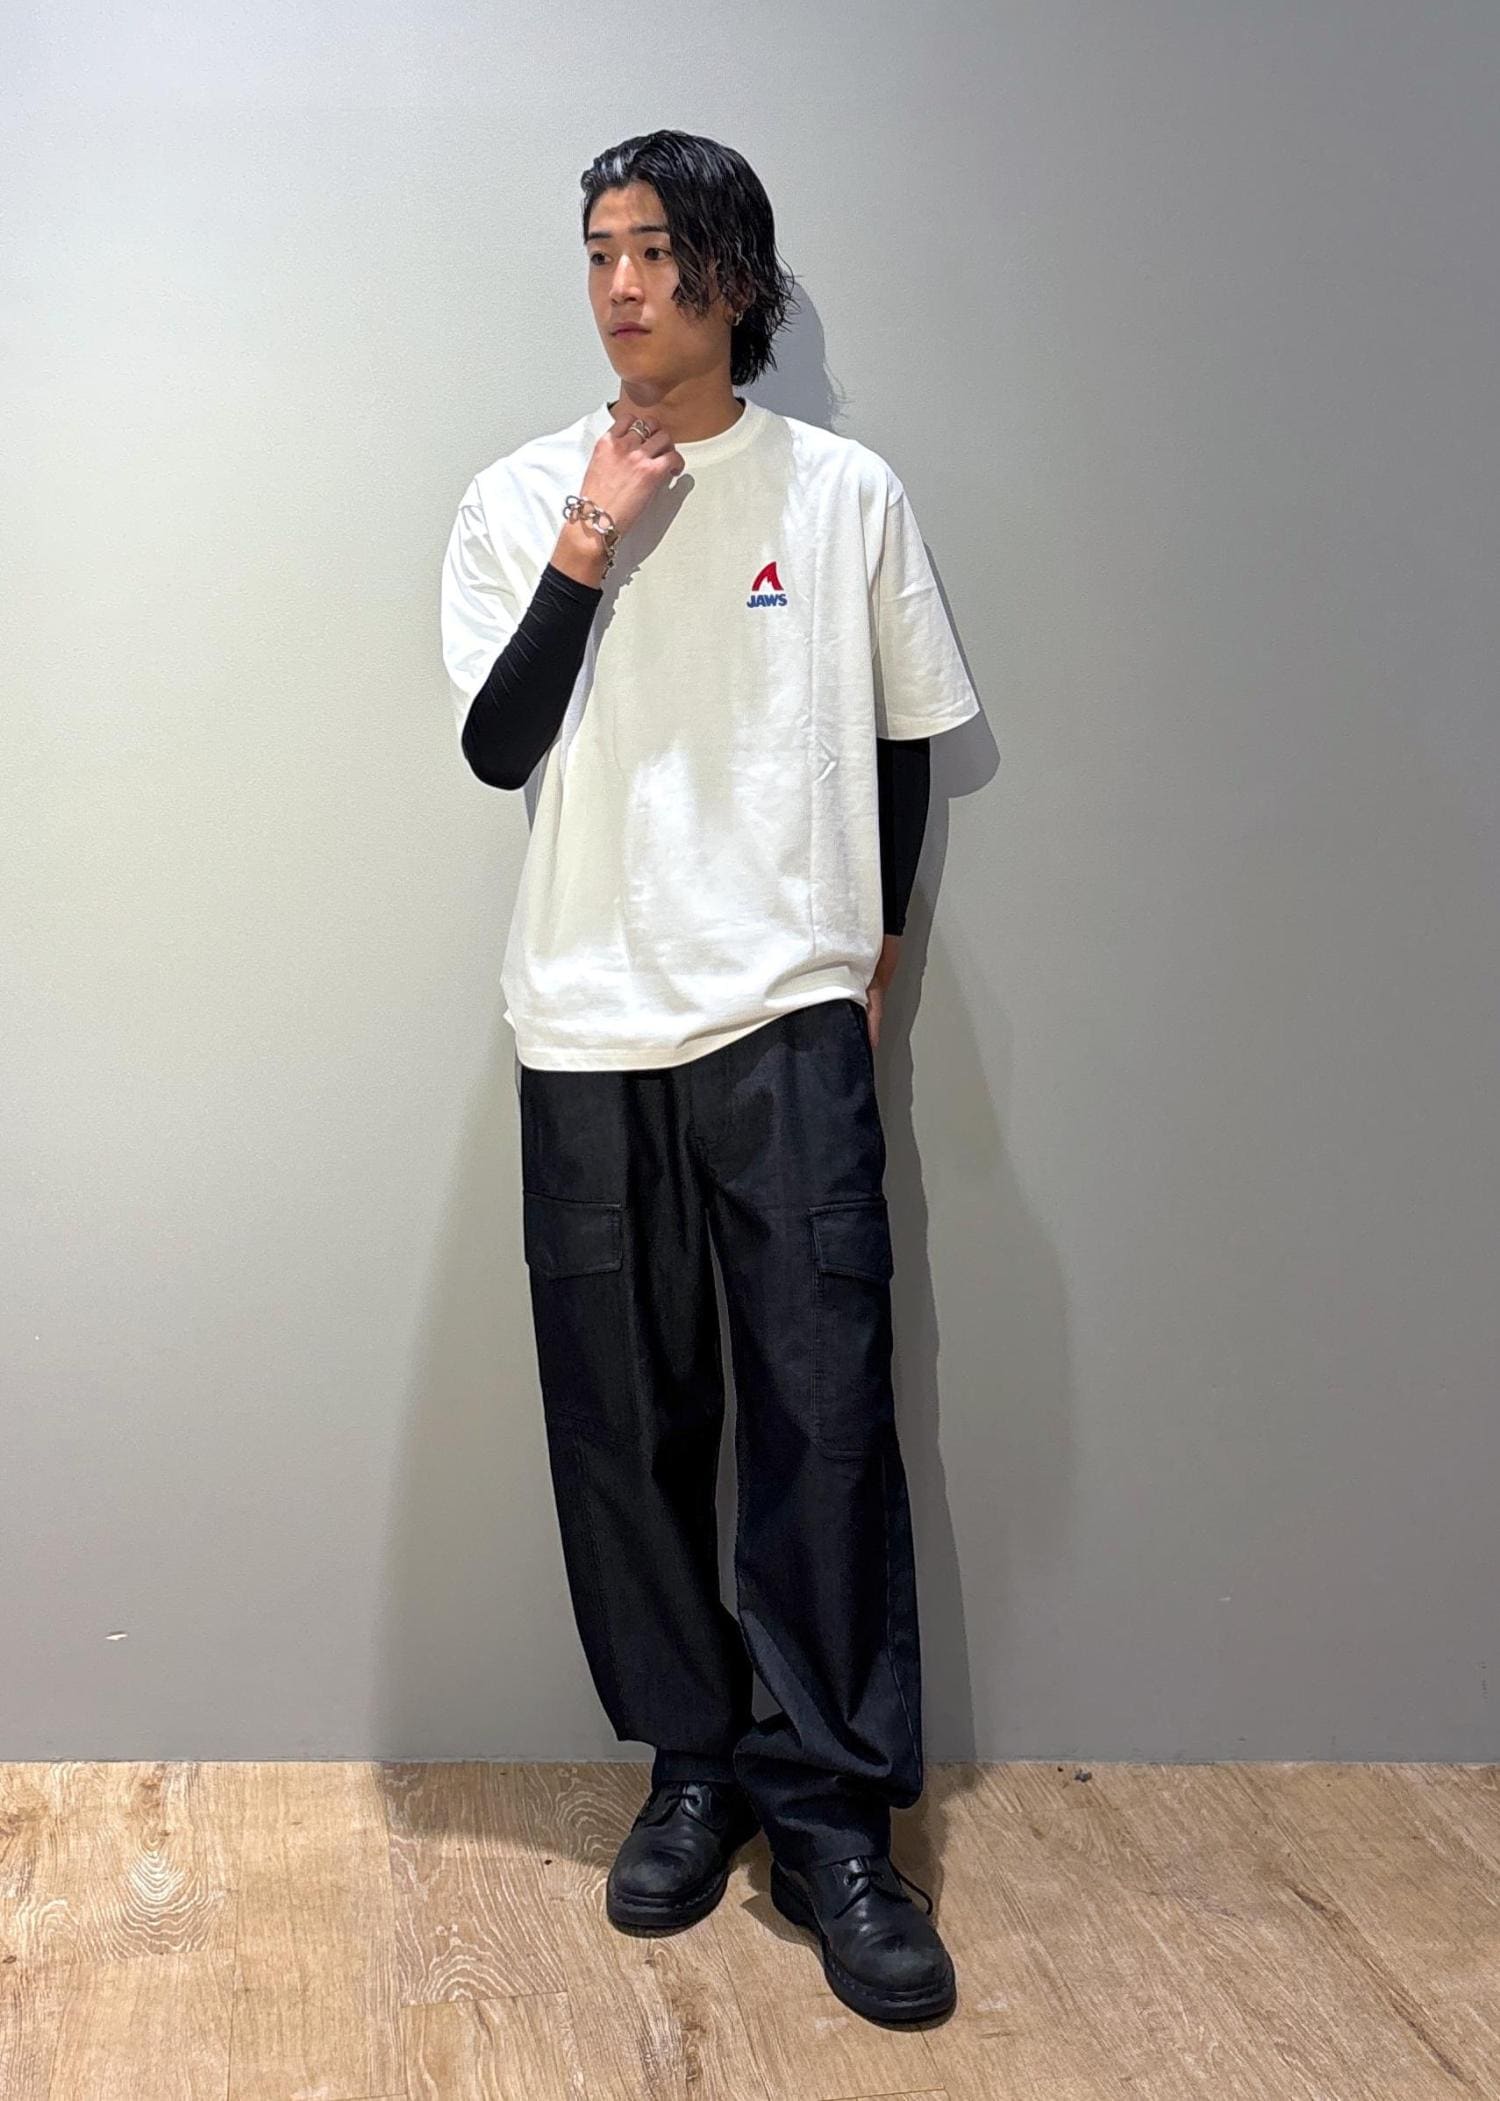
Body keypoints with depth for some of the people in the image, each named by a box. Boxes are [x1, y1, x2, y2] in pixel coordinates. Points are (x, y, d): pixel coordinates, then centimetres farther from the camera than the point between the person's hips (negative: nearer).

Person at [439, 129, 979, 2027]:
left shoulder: (849, 496, 6)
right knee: (626, 1417, 6)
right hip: (588, 1030, 1)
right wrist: (585, 546, -12)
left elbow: (901, 746, 13)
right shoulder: (520, 501, 6)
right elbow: (497, 748, -3)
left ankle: (832, 1814, 4)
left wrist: (866, 949, 11)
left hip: (789, 1020, -1)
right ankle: (693, 1766, 21)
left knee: (824, 1408, -7)